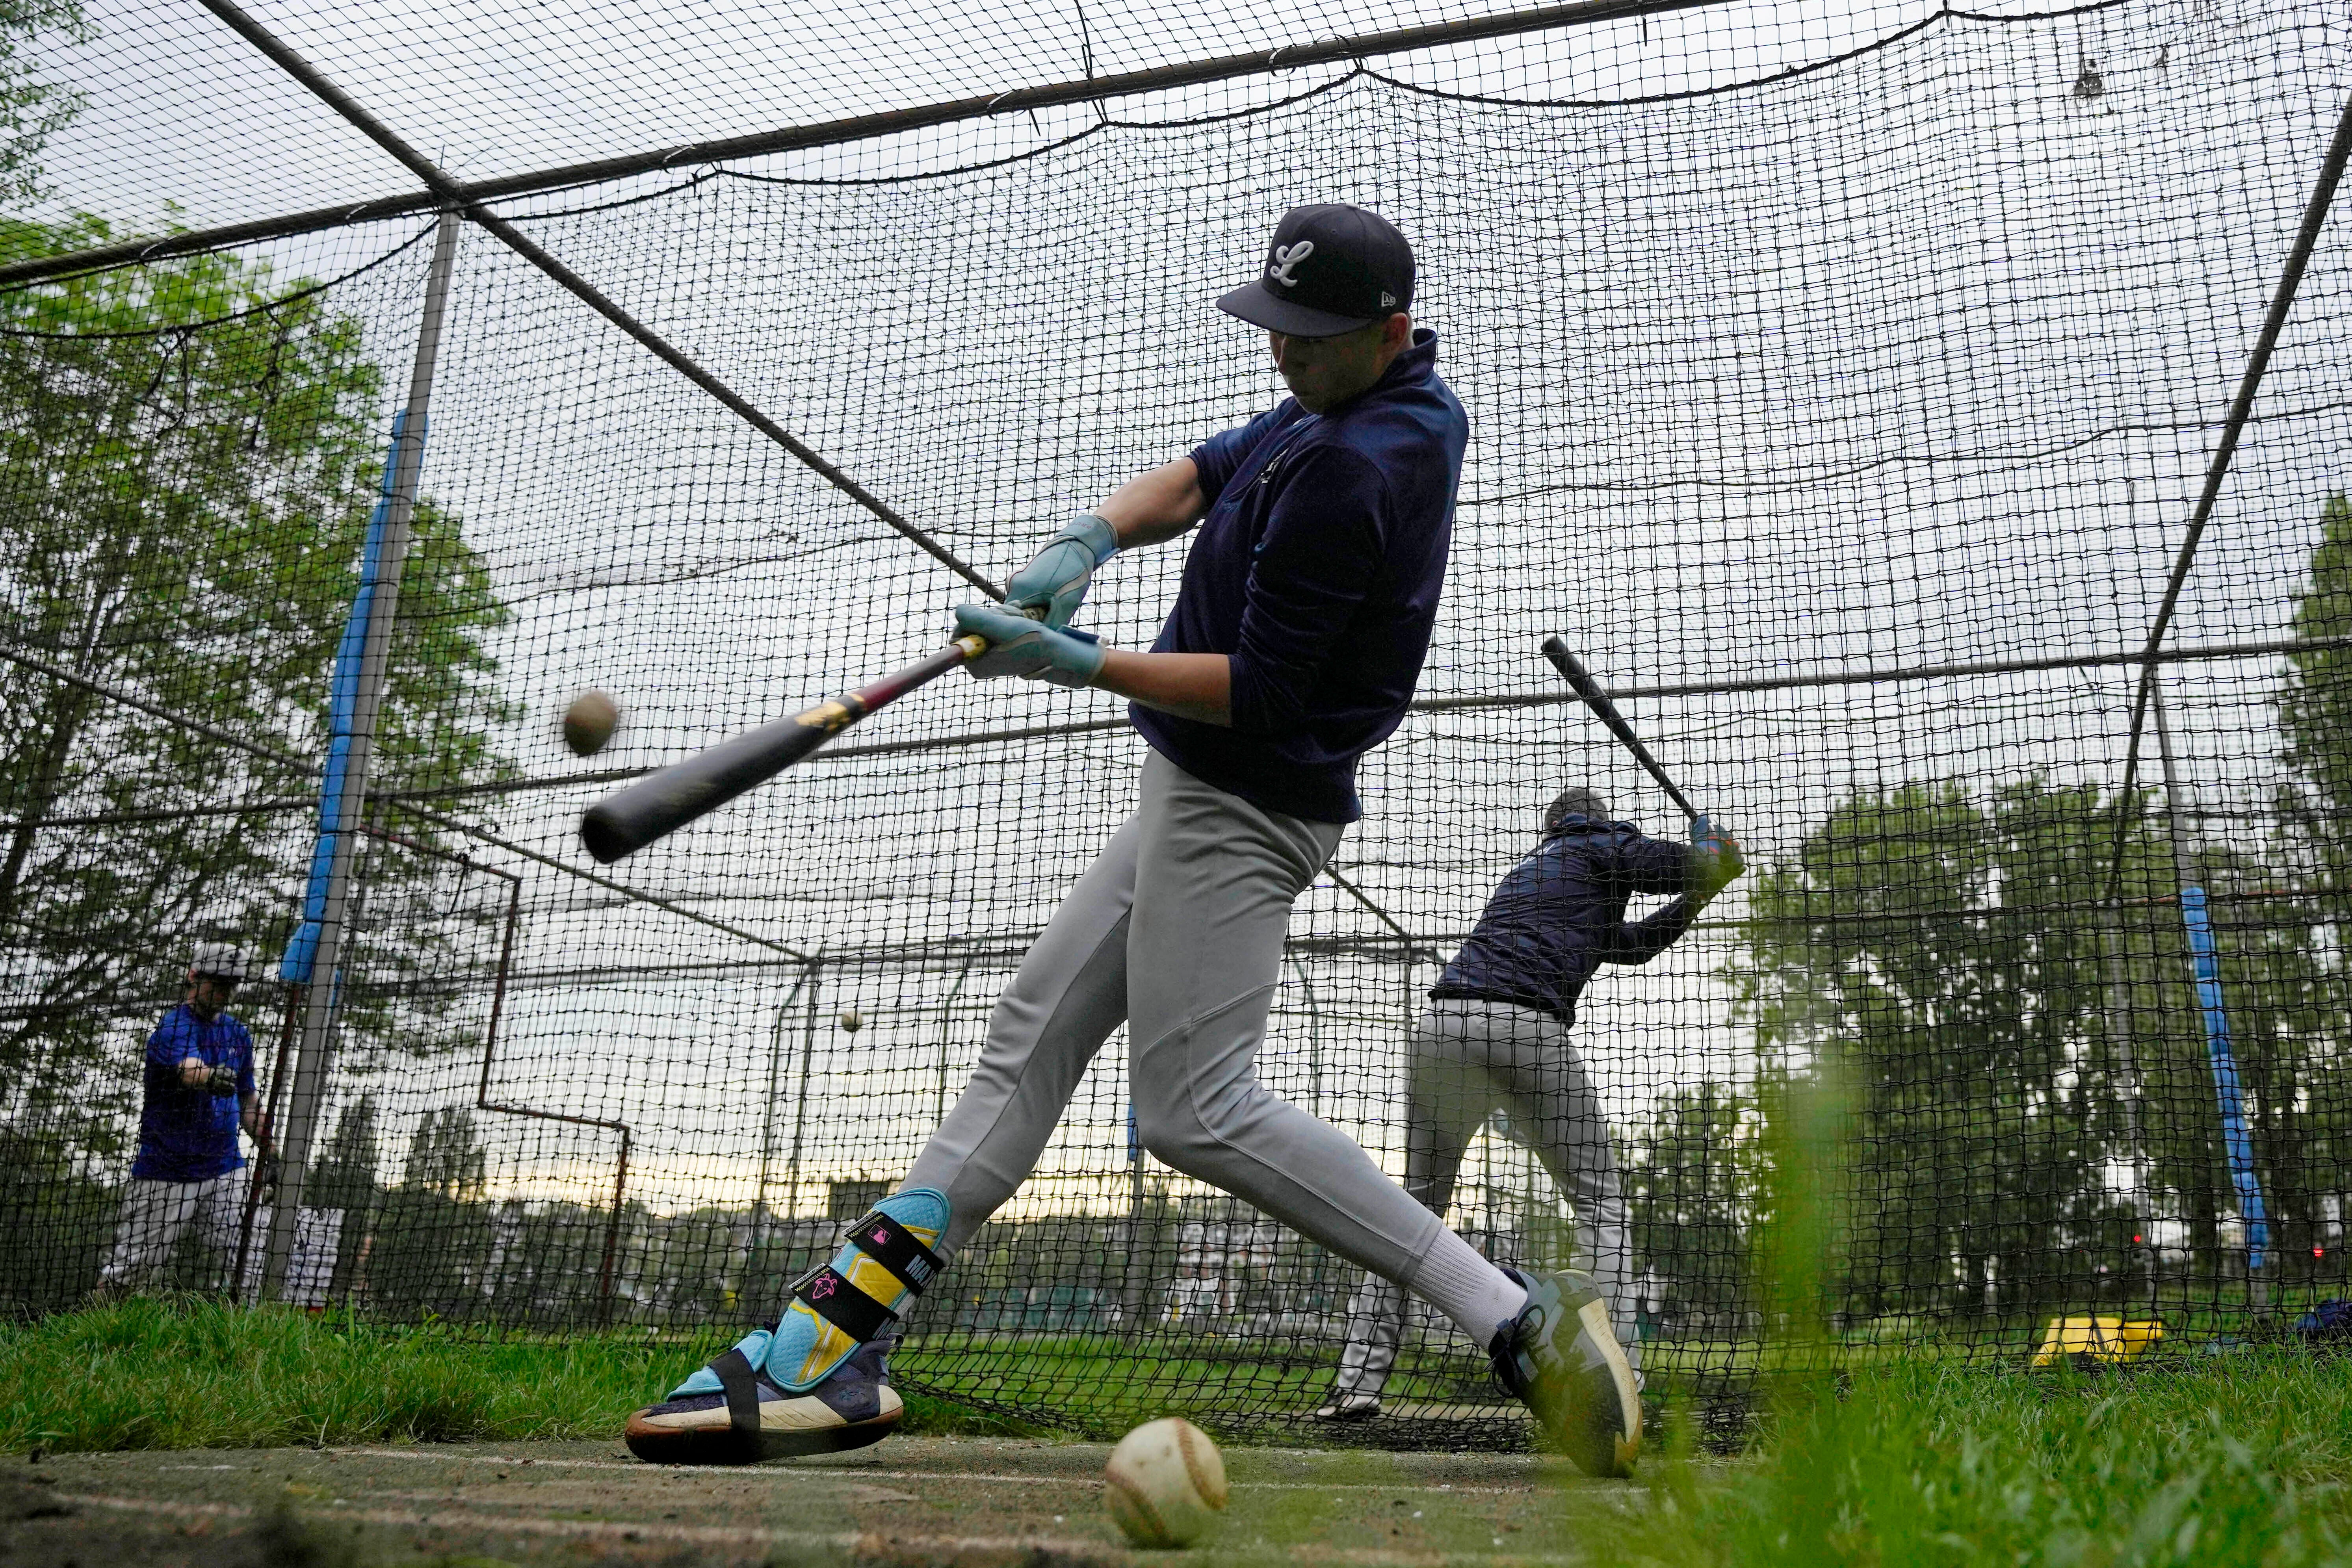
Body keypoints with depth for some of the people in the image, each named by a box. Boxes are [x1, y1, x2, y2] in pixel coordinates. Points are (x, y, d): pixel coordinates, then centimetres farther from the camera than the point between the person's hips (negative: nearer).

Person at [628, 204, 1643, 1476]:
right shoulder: (1368, 397, 10)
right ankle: (841, 1335, 8)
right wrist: (1092, 538, -2)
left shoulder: (1354, 470, -22)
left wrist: (1080, 666, -20)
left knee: (1195, 1107, -14)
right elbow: (1198, 476, 16)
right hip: (1200, 794, 11)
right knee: (1034, 1029, 6)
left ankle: (1513, 1320, -13)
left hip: (1240, 805, -11)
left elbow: (1258, 693, -24)